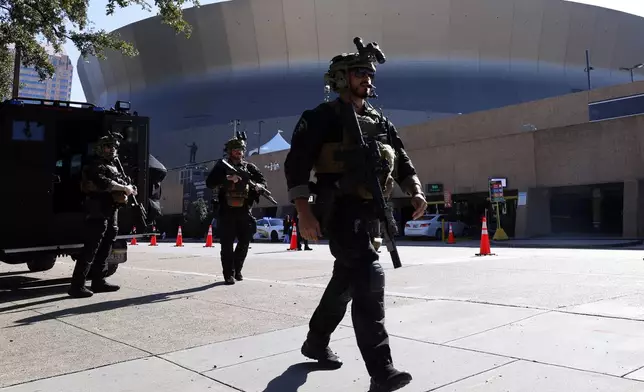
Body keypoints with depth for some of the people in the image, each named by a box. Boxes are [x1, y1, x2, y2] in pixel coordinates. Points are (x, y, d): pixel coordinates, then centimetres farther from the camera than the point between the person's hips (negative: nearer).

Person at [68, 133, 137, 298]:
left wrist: (129, 190, -1)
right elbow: (103, 183, -23)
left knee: (104, 249, 13)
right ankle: (77, 285, -11)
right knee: (90, 249, -12)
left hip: (111, 213, 10)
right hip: (98, 213, -10)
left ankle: (98, 281, 21)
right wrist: (124, 188, -16)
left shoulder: (112, 167, 23)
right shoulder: (94, 165, -6)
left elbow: (117, 186, 21)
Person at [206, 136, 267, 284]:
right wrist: (228, 178, -23)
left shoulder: (249, 167, 11)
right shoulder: (222, 166, 4)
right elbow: (209, 183, -9)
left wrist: (259, 186, -14)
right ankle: (229, 274, 4)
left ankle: (237, 270, 26)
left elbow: (263, 181, 10)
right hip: (227, 211, -3)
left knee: (245, 242, 8)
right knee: (227, 244, -3)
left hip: (244, 211, 3)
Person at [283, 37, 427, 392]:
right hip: (340, 209, -8)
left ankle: (316, 342, 38)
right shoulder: (322, 117, -4)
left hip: (369, 211, 8)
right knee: (369, 276, -20)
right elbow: (296, 164, -11)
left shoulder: (378, 121, 17)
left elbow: (401, 159, 16)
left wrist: (415, 190, -3)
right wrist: (303, 211, -21)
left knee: (346, 279, 17)